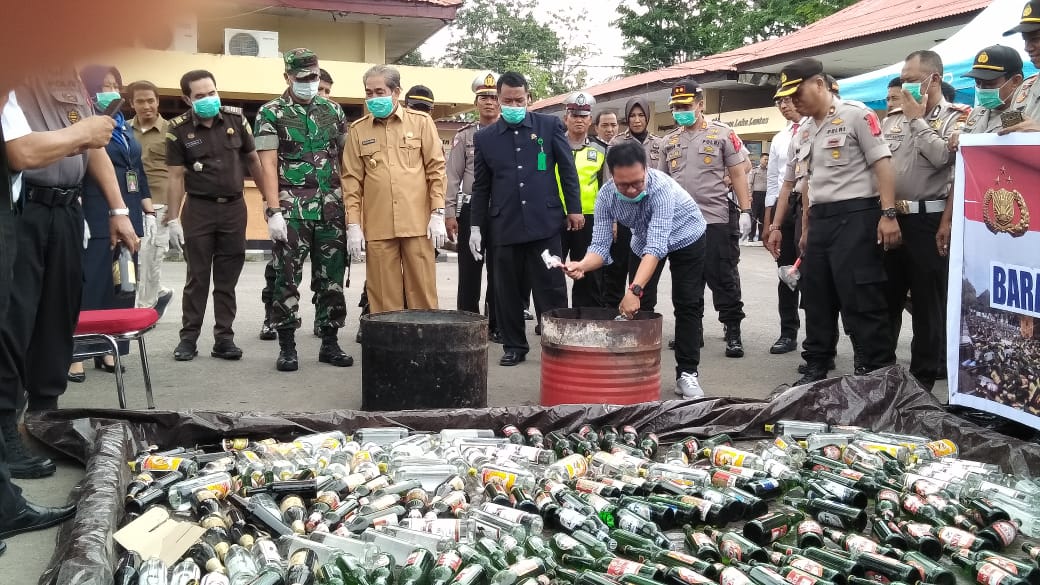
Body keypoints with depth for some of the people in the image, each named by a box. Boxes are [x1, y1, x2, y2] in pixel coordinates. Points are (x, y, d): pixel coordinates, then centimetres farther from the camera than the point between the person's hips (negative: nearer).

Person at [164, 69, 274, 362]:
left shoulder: (236, 118, -1)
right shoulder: (179, 129, -7)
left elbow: (253, 160, 8)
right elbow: (176, 177, -4)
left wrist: (270, 199, 7)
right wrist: (173, 219, -7)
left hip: (234, 207, 2)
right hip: (199, 208, -2)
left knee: (227, 279, 7)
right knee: (197, 277, 4)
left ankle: (224, 338, 14)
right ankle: (189, 337, 13)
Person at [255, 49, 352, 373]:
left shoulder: (333, 110, 11)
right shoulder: (271, 113, 0)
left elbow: (344, 158, 13)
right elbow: (268, 164, -6)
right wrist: (274, 211, -13)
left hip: (331, 209, 4)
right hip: (291, 210, -3)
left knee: (331, 278, 7)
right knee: (287, 278, 0)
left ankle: (330, 343, 16)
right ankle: (287, 347, 9)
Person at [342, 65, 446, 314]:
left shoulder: (421, 122, 6)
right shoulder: (358, 130, 9)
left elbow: (436, 169, 4)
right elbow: (352, 180, 8)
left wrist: (438, 214, -4)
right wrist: (353, 225, 1)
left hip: (418, 224, -1)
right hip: (377, 227, 1)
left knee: (423, 293, 3)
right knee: (383, 297, 3)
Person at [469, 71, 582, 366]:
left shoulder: (550, 126, 4)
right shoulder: (484, 137, 8)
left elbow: (567, 169, 7)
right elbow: (481, 187, 11)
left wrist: (574, 208, 3)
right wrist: (475, 226, 8)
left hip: (544, 222, -2)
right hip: (504, 226, 2)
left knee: (551, 289, 1)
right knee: (507, 291, 6)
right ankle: (514, 346, 18)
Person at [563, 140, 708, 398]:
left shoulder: (661, 187, -40)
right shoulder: (606, 196, -27)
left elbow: (657, 245, -48)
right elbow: (600, 244, -27)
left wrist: (635, 290, -58)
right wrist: (582, 265, -49)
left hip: (686, 237, -4)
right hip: (644, 241, 4)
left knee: (687, 304, -6)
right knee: (637, 306, 3)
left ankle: (687, 373, 3)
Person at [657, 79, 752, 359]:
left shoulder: (722, 134, 1)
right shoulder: (669, 141, 13)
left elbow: (738, 174, 0)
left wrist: (745, 211, -7)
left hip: (716, 220, -4)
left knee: (723, 278, -2)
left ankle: (733, 333, 6)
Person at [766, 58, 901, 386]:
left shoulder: (855, 115, -5)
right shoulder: (803, 134, 17)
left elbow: (882, 164, -12)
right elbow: (790, 183, 25)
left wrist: (888, 214, -20)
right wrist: (776, 226, 23)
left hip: (855, 215, -8)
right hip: (819, 220, 8)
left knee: (861, 300, -8)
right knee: (816, 298, 12)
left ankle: (880, 373, -2)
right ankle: (816, 368, 22)